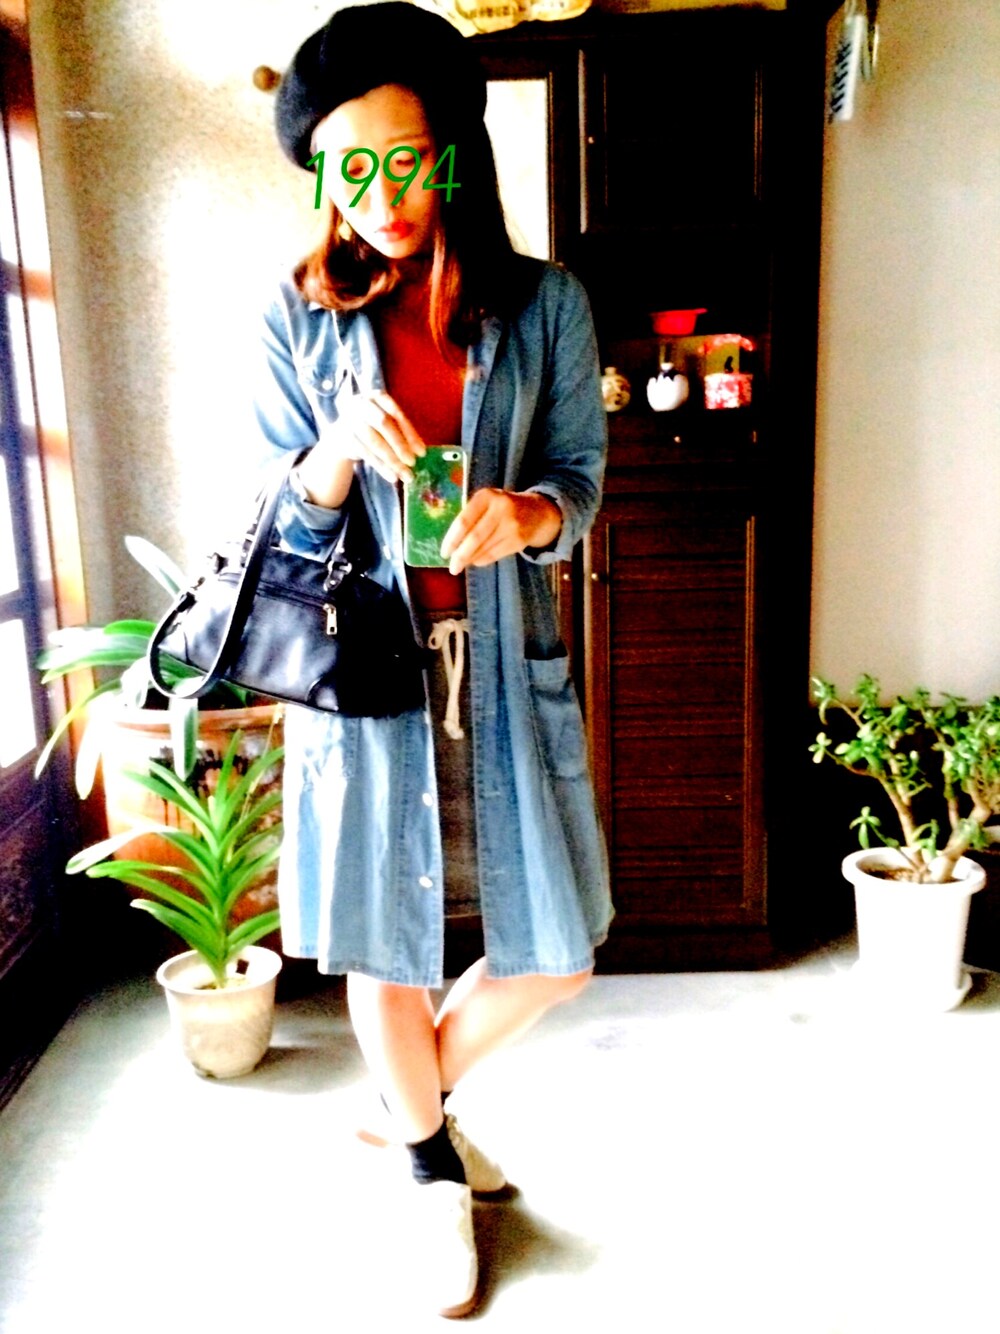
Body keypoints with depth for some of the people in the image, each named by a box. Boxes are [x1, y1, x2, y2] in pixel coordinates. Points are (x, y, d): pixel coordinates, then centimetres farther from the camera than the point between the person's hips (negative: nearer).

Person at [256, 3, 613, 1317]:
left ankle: (419, 1094, 39)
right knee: (378, 940, 10)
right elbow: (283, 526, 1)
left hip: (503, 664, 1)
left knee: (552, 947, 7)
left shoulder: (545, 305, 1)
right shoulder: (297, 316, 1)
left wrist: (523, 511, -21)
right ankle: (435, 1172, 39)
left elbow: (581, 477, 2)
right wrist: (338, 451, -22)